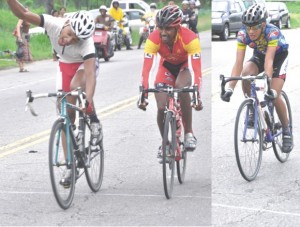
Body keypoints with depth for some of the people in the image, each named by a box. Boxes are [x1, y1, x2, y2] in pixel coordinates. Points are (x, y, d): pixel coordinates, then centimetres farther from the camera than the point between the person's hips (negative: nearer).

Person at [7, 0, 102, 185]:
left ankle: (94, 122, -14)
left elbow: (90, 74, -48)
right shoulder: (54, 24, -31)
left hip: (85, 65, -4)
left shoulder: (86, 44, -39)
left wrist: (88, 101, -61)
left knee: (76, 86, -39)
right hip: (65, 65, 4)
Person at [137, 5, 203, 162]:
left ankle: (189, 133, -17)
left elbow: (196, 69, -41)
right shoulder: (153, 39, -31)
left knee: (181, 88, -34)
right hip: (167, 66, 2)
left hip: (185, 65, -2)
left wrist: (196, 95, -52)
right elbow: (147, 68, -36)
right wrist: (143, 94, -46)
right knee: (162, 108, -12)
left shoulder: (190, 38, -36)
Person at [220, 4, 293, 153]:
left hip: (279, 56, -3)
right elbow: (238, 63, -31)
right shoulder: (243, 34, -28)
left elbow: (269, 61, -45)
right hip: (259, 56, 3)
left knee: (275, 96, -18)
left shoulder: (272, 32, -38)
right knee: (246, 74, -30)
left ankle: (286, 131, 4)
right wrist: (230, 88, -42)